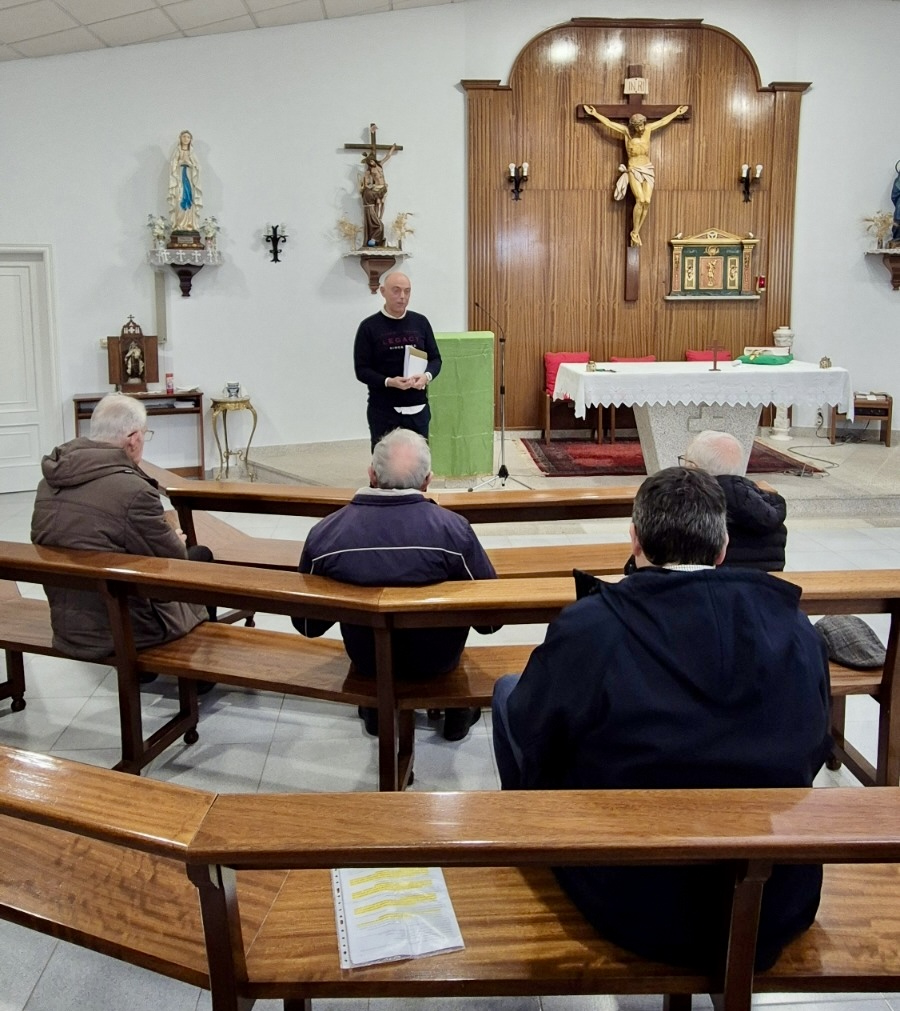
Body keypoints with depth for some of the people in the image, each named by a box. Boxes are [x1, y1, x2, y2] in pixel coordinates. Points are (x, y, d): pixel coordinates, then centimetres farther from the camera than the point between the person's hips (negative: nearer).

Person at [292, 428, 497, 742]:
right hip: (435, 659, -1)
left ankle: (376, 708, 41)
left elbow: (307, 626, -5)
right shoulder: (453, 529, -27)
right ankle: (455, 706, 36)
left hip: (366, 660, 2)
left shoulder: (323, 533, -21)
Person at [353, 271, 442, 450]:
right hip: (383, 411, -3)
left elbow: (435, 358, 11)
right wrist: (388, 382, -22)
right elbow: (362, 370, -4)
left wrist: (427, 376, -12)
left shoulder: (420, 322, 7)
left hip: (418, 410, 3)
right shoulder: (369, 327, -3)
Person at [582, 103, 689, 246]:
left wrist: (676, 113, 28)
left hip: (648, 170, 4)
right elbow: (609, 123, -1)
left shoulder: (648, 129, 5)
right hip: (634, 170, -3)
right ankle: (634, 232, -8)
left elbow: (663, 121, 19)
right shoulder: (627, 131, -3)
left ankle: (636, 232, 1)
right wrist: (595, 114, -1)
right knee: (640, 200, -21)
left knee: (647, 202, -11)